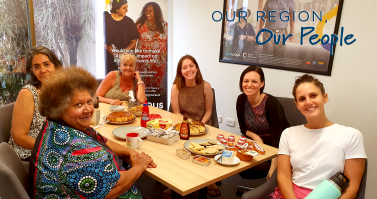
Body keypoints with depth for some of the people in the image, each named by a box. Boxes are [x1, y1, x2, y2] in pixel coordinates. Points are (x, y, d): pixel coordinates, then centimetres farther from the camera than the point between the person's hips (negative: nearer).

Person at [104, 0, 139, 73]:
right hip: (108, 58, 0)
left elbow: (134, 41, 5)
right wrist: (109, 49, -12)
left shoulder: (129, 22, 5)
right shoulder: (105, 20, 3)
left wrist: (124, 51, -13)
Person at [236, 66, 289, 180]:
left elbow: (276, 138, -22)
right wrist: (256, 137, -15)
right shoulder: (241, 100, -4)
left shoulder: (272, 103, -21)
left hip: (278, 147, -6)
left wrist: (273, 168, -26)